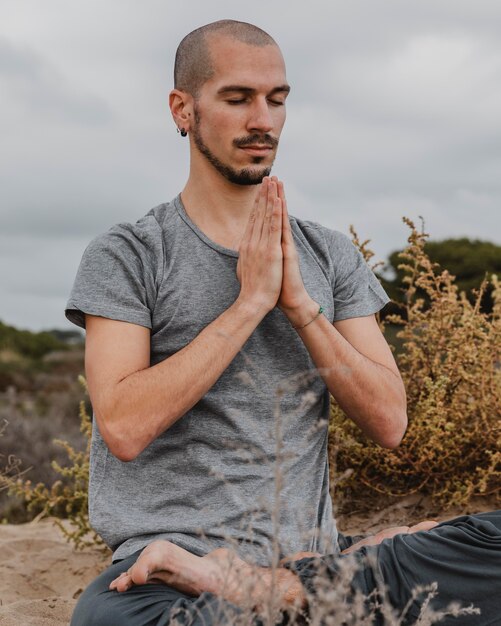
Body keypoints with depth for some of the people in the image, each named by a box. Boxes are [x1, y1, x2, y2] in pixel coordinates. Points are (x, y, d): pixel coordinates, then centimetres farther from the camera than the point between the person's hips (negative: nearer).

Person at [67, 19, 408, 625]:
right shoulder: (126, 255, -2)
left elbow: (388, 422, 2)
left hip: (307, 572, 4)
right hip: (169, 573, -3)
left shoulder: (330, 255, 10)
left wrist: (301, 305, -10)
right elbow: (123, 427, -15)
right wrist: (249, 301, -15)